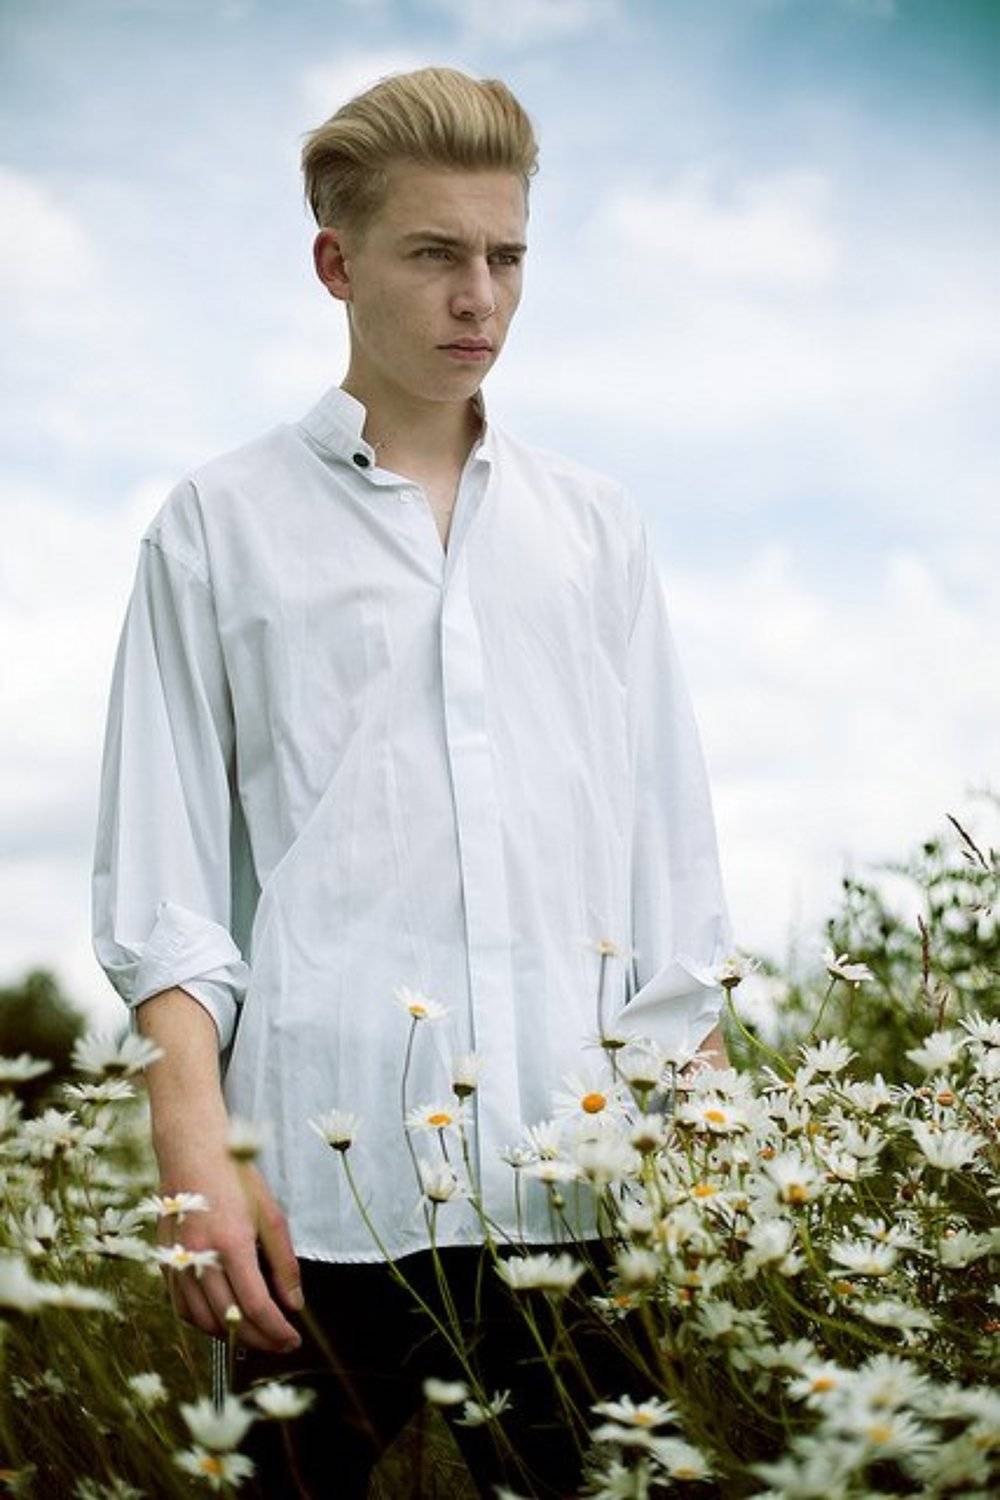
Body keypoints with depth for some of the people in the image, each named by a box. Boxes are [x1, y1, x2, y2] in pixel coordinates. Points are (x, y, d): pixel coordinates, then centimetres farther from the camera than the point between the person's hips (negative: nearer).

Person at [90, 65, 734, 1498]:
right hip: (327, 1176, -2)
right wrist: (196, 1151, -7)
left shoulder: (598, 524, 16)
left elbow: (672, 851, 15)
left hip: (587, 1173, 3)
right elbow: (163, 873, 3)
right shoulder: (221, 522, 8)